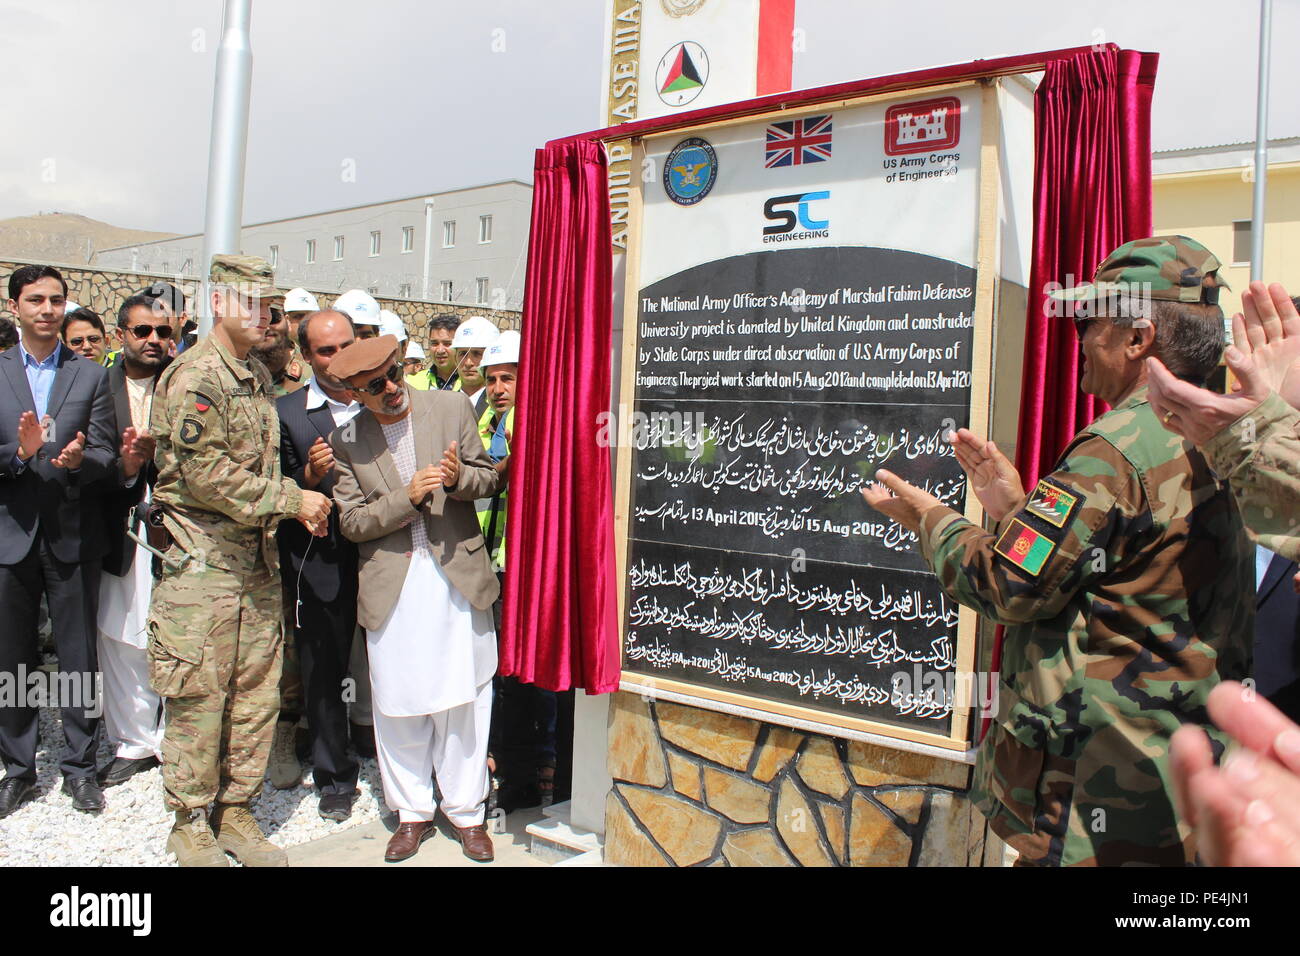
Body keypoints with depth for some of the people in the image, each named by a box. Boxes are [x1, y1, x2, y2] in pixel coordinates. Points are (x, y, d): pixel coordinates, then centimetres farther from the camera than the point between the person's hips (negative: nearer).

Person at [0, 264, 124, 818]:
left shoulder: (91, 375, 4)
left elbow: (105, 459, -2)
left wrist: (78, 459, -23)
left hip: (72, 537, -1)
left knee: (80, 659, 6)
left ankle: (80, 767, 20)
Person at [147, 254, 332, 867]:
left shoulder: (259, 376, 15)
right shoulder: (196, 375, -12)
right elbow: (206, 474, -20)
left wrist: (296, 500, 7)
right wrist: (292, 500, -17)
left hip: (258, 562, 8)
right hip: (203, 563, -8)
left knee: (256, 694, 12)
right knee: (198, 699, 3)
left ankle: (235, 812, 26)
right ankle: (190, 823, 20)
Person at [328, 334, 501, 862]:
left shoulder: (452, 408, 1)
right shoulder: (345, 440, 1)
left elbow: (489, 478, 6)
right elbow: (352, 522, -2)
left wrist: (459, 477, -16)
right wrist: (407, 496, -16)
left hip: (457, 575, 0)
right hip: (391, 585, 1)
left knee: (463, 699, 6)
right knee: (398, 704, 9)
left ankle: (466, 811, 25)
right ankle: (412, 812, 29)